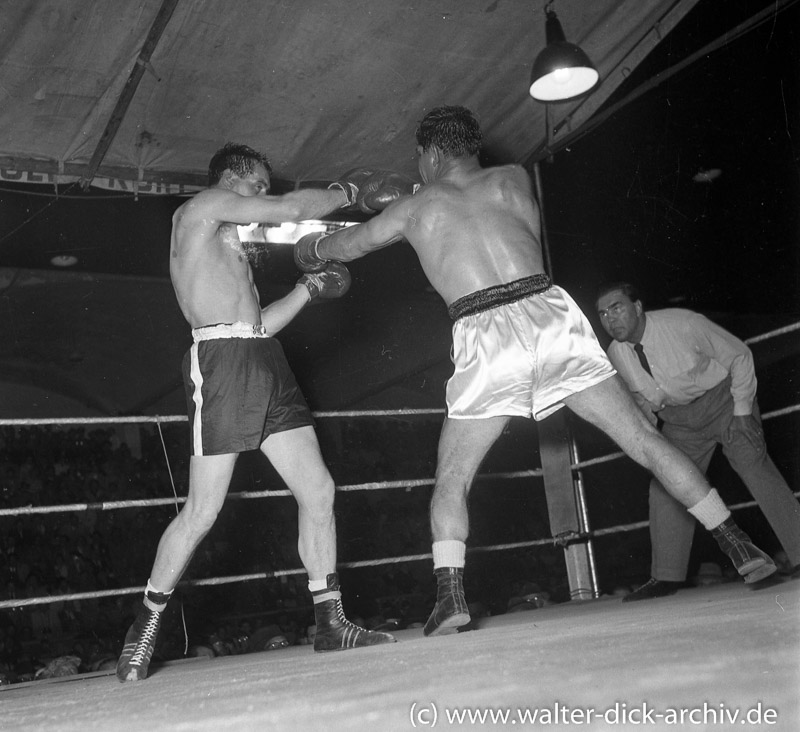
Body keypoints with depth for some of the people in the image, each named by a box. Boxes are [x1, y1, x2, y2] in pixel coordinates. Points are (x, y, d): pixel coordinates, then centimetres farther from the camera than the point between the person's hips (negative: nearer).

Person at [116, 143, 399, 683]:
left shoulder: (228, 244, 31)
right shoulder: (203, 207, 7)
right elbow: (292, 210, -2)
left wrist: (308, 290, 18)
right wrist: (350, 190, 12)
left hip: (267, 363, 9)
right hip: (222, 358, -9)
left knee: (319, 490, 1)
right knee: (203, 510, -7)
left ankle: (331, 623, 6)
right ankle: (147, 625, 9)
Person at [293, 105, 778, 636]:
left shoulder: (417, 207, 17)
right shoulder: (514, 179, 19)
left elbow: (350, 244, 31)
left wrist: (314, 250, 55)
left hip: (485, 336, -2)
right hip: (550, 313, 2)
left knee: (451, 483, 10)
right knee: (644, 439, 7)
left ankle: (451, 597, -6)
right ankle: (742, 549, 10)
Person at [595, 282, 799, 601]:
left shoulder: (683, 324, -26)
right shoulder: (616, 355, -11)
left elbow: (739, 356, -13)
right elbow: (639, 398, 8)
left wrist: (742, 412, -15)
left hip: (723, 399, -5)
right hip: (678, 418, 5)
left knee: (754, 466, -19)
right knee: (665, 485, -6)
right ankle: (667, 577, 0)